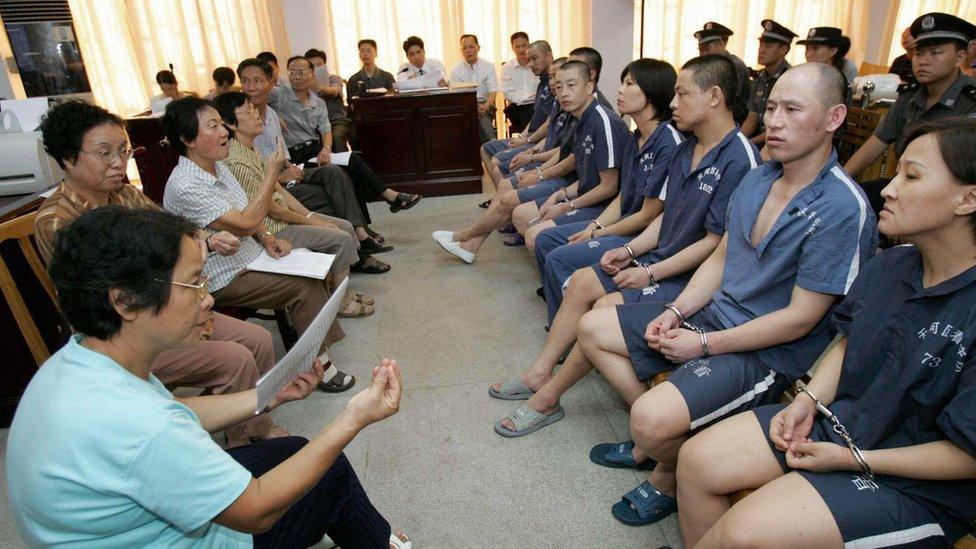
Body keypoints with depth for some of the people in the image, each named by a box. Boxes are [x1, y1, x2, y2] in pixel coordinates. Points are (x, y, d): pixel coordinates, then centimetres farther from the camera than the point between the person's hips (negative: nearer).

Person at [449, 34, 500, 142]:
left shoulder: (488, 66, 8)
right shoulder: (456, 70, 6)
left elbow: (492, 92, -2)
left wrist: (485, 106, -24)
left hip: (484, 105, 1)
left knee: (484, 120, -32)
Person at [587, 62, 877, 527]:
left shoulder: (843, 209, -20)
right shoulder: (757, 178, 4)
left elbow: (800, 318, -20)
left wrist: (705, 344, -17)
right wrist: (676, 311, -3)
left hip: (769, 353, -8)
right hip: (713, 313, 8)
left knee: (653, 419, -29)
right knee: (592, 328, 6)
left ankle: (668, 476, 10)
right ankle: (652, 440, 14)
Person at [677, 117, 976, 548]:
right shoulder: (888, 266, -2)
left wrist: (853, 459, -16)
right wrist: (809, 400, -3)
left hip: (918, 484, -6)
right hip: (838, 416, 6)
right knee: (696, 459, -5)